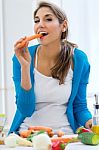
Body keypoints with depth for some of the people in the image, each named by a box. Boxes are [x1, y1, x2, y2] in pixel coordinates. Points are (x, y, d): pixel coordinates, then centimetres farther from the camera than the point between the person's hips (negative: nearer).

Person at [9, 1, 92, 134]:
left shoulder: (79, 60, -3)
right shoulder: (23, 57, -7)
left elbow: (79, 106, 7)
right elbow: (25, 109, -11)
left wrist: (89, 122, -15)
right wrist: (25, 66, -20)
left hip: (64, 134, 2)